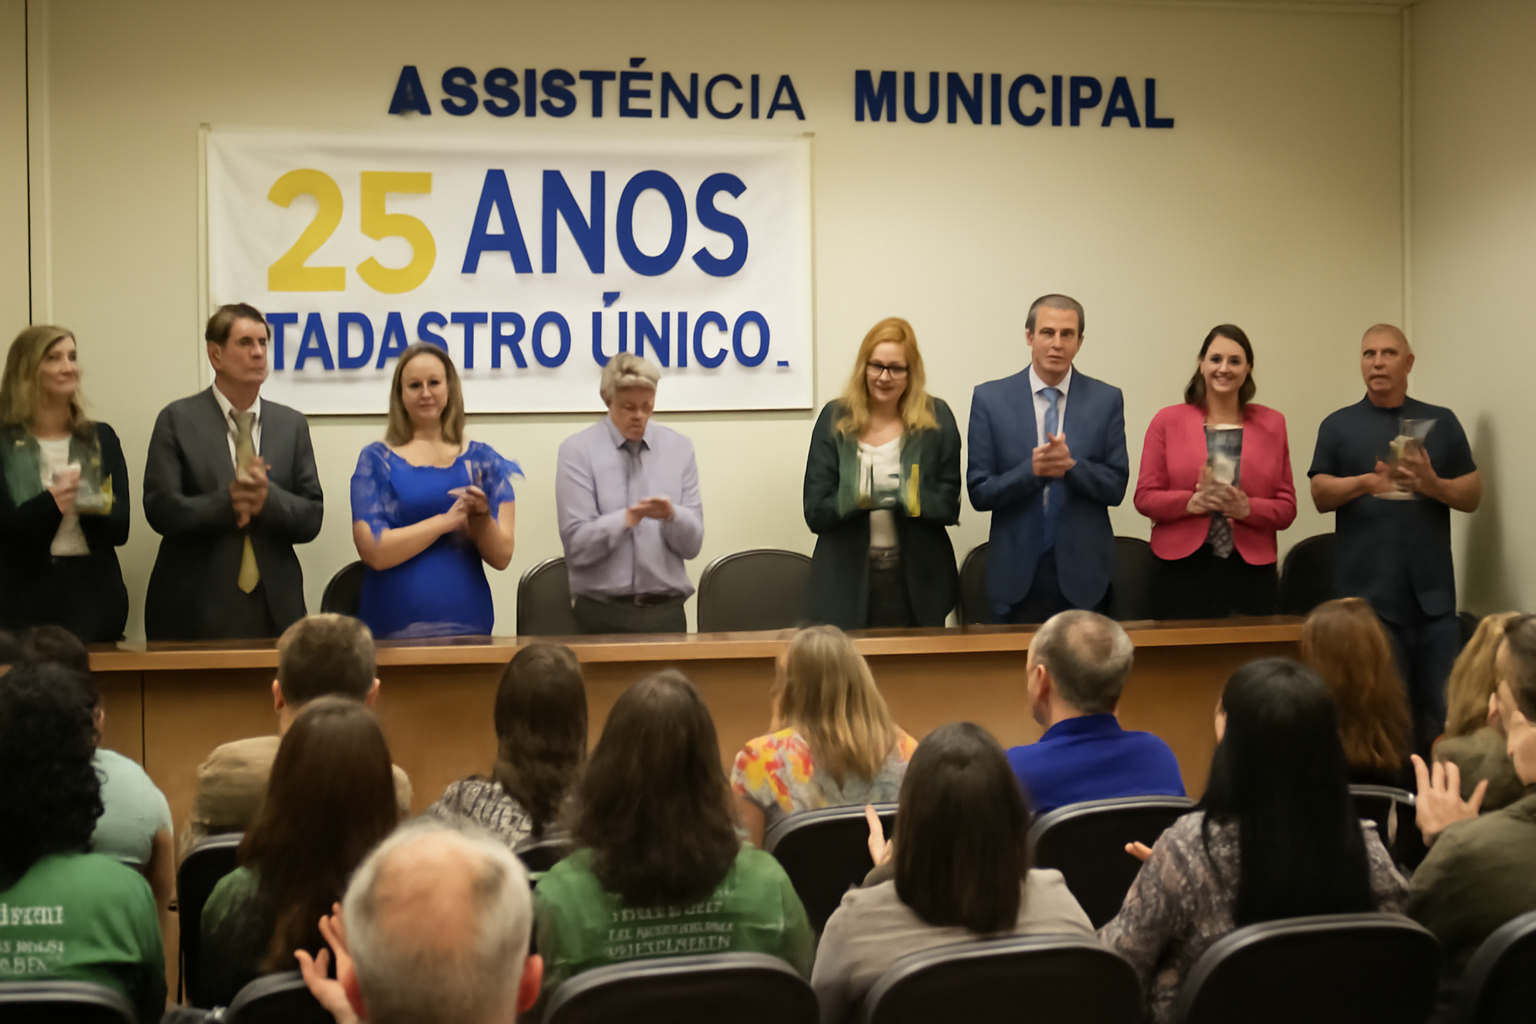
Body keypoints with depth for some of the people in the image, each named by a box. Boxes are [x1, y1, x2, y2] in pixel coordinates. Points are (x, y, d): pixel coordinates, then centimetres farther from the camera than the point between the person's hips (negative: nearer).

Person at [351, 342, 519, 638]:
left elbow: (501, 557, 1)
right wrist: (447, 520, -15)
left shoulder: (482, 461, 6)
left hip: (468, 622, 2)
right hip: (395, 627, -2)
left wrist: (480, 517, -17)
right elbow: (374, 551, -10)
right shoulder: (376, 460, 2)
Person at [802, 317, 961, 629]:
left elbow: (949, 506, -1)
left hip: (917, 583, 0)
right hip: (848, 582, 0)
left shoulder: (937, 419, 4)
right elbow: (814, 512, -1)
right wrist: (853, 500, -21)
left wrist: (910, 499, -20)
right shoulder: (835, 418, 4)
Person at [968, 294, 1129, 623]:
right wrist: (1030, 470, -20)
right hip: (1016, 574, -1)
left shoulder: (1106, 399, 2)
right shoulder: (989, 398, 0)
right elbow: (979, 492, -2)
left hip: (1082, 574, 1)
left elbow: (1116, 488, 0)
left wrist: (1072, 466, -19)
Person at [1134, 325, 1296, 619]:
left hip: (1250, 572, 1)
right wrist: (1190, 502, -15)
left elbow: (1286, 507, 8)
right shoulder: (1168, 421, 7)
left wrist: (1247, 508, -12)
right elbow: (1145, 498, 3)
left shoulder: (1271, 424, 11)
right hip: (1183, 570, -1)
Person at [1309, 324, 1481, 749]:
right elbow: (1320, 495, 1)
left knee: (1441, 712, 0)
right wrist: (1366, 482, -17)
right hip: (1366, 592, -1)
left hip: (1432, 591, 1)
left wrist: (1434, 484, -11)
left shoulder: (1441, 422, 13)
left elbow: (1473, 496, 9)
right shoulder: (1338, 425, 9)